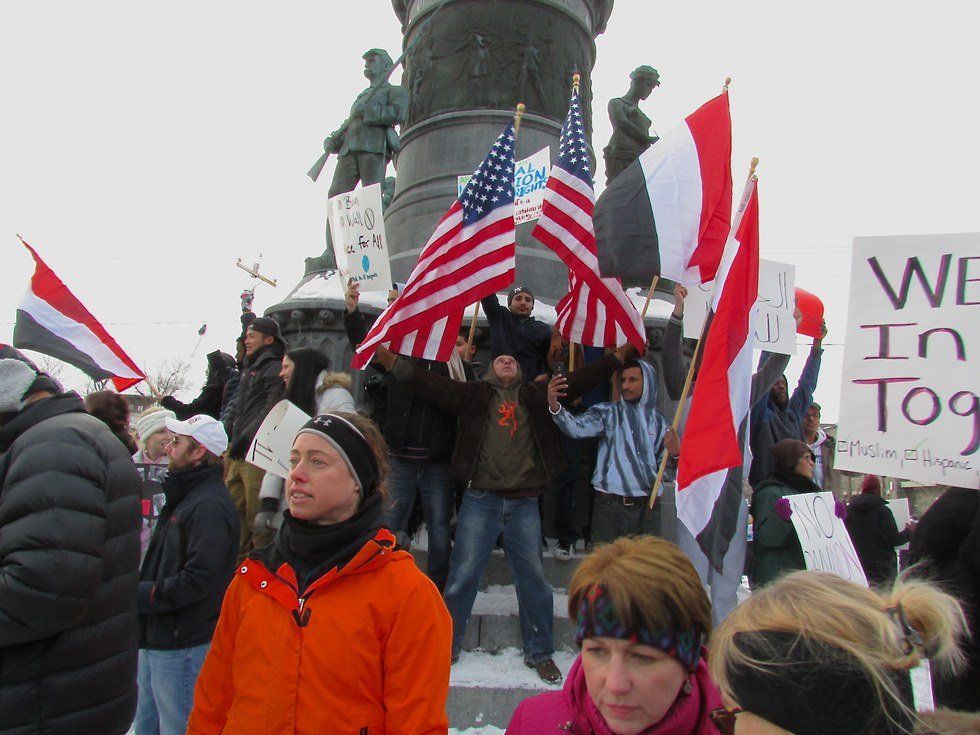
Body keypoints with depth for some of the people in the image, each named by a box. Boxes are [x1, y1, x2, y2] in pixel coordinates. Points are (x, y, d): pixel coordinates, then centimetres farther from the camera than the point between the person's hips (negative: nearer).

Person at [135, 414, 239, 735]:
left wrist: (139, 594, -18)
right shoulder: (183, 497, 13)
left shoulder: (210, 505, -21)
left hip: (183, 645, -10)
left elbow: (197, 580, -26)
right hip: (155, 639, 10)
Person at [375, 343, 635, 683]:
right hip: (481, 499, -2)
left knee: (534, 577, 7)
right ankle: (445, 646, 19)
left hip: (524, 503, 2)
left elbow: (578, 380, 13)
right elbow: (434, 385, 0)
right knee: (463, 575, 2)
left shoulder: (535, 396, 13)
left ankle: (539, 653, 24)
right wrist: (394, 362, -10)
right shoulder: (474, 393, 8)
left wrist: (617, 357, 11)